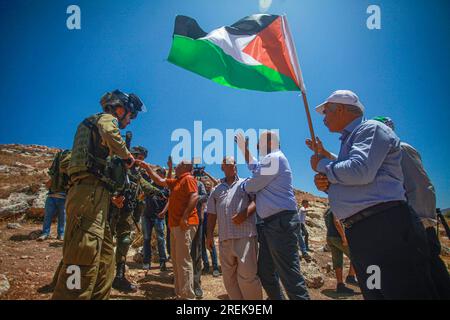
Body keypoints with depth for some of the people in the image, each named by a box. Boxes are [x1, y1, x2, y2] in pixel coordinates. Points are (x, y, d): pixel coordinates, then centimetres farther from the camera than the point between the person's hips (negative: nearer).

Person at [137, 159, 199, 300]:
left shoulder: (188, 179, -6)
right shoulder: (176, 181, 23)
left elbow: (194, 196, -20)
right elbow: (160, 181, 30)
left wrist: (185, 217, -26)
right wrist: (147, 168, 26)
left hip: (185, 225, -10)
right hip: (175, 225, 10)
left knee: (183, 260, -11)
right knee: (176, 261, 13)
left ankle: (188, 296, -9)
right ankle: (179, 294, 20)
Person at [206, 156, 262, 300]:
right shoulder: (216, 190, 23)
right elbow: (212, 214, 21)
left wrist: (245, 213, -15)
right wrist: (209, 234, 11)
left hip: (245, 234, -4)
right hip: (225, 238, 4)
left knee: (247, 275, -11)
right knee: (229, 277, 8)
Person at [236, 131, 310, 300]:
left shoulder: (274, 158, -12)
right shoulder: (271, 160, 20)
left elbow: (252, 185, -10)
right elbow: (255, 168, 38)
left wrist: (243, 185, 12)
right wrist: (244, 148, 37)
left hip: (281, 223, -11)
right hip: (271, 223, 11)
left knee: (289, 274, -11)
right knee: (265, 272, 16)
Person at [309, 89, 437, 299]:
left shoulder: (371, 128, -1)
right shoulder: (347, 141, 27)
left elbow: (360, 171, -20)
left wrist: (322, 165, -4)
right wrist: (326, 185, 8)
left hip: (385, 228, -10)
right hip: (358, 234, 10)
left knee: (406, 293, -7)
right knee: (374, 294, 13)